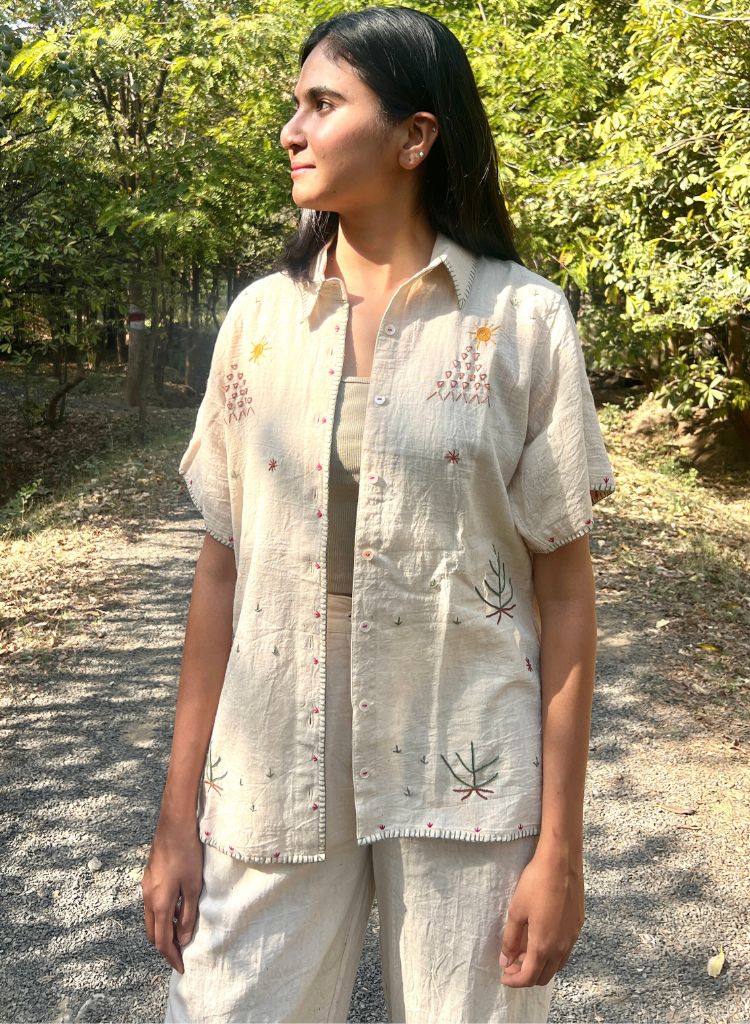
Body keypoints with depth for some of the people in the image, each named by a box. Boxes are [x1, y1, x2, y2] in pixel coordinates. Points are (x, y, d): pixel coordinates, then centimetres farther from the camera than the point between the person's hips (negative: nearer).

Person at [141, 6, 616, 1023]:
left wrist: (559, 846, -6)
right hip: (272, 783, 3)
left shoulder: (524, 320, -6)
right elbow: (222, 570, 4)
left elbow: (564, 592, -4)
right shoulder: (260, 317, 2)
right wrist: (178, 816, 4)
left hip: (466, 788, -2)